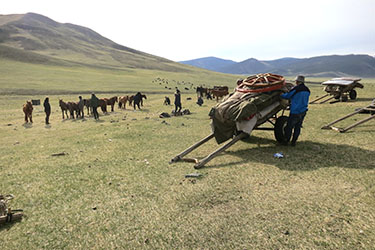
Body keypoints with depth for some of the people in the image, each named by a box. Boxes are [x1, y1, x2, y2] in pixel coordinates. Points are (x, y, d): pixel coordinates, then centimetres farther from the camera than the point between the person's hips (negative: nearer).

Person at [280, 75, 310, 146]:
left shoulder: (296, 89, -14)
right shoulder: (307, 90, 8)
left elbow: (287, 96, -5)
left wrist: (281, 95, 15)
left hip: (295, 112, -7)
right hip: (303, 112, 7)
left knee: (289, 127, 5)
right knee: (297, 127, 13)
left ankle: (286, 141, 12)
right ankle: (293, 142, 17)